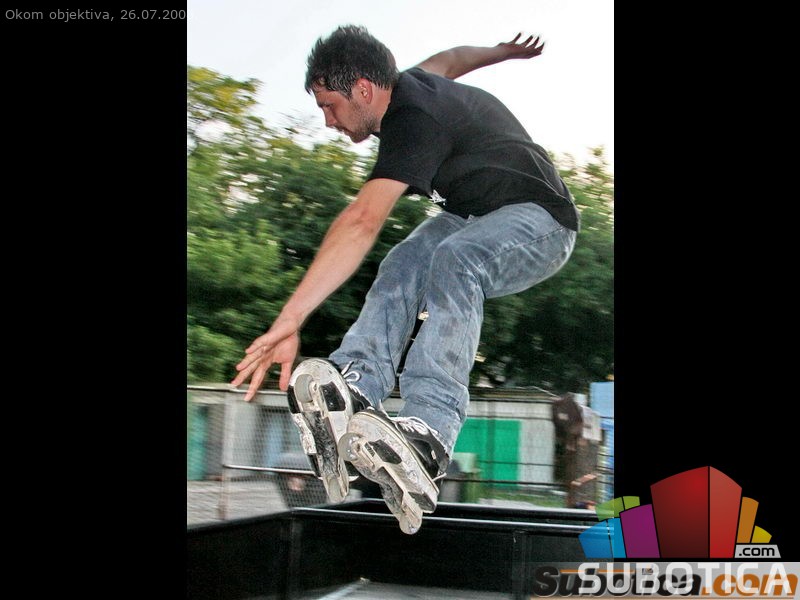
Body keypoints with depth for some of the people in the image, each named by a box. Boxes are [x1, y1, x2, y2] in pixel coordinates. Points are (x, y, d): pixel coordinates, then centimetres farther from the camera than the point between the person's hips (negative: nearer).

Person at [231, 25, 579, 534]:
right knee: (403, 266, -22)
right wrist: (503, 51, 46)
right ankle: (354, 388, -45)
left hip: (538, 220, -10)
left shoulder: (414, 121, -31)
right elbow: (452, 59, 22)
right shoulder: (407, 84, -2)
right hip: (472, 214, 10)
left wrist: (291, 319, -52)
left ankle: (426, 438, -60)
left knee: (454, 261, -41)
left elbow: (362, 222, -44)